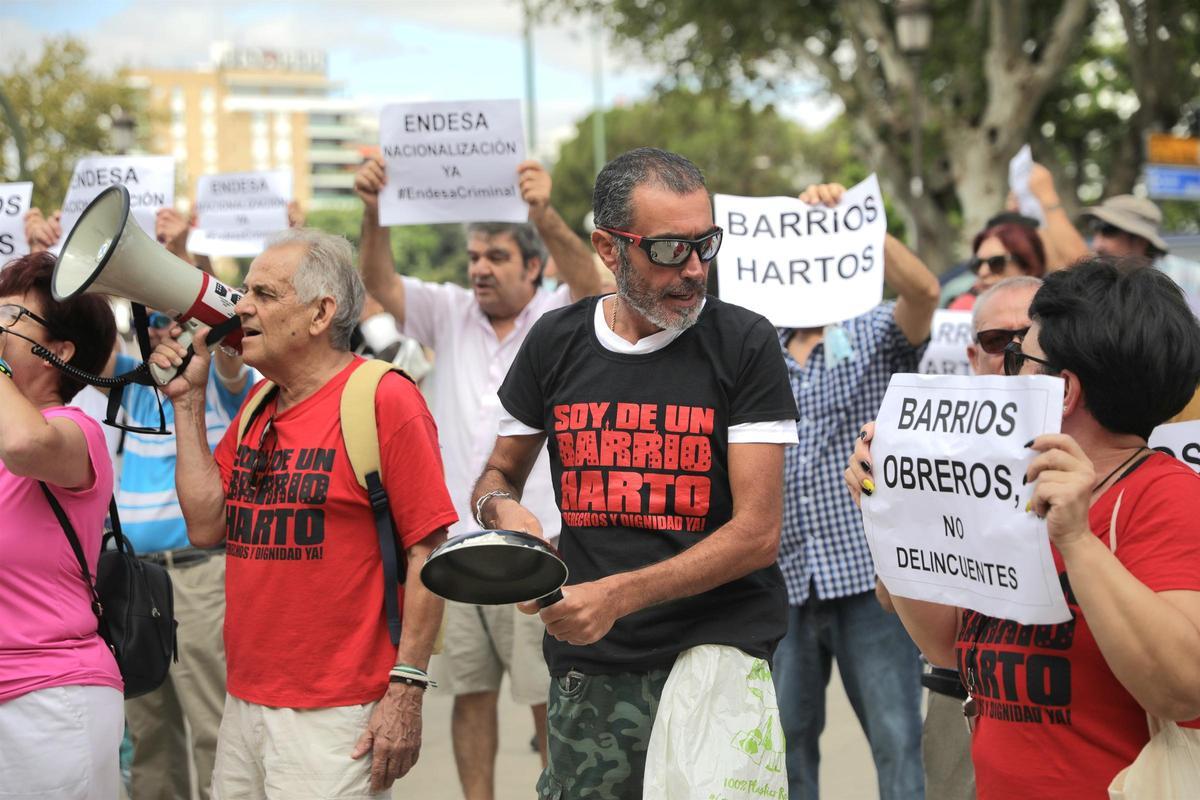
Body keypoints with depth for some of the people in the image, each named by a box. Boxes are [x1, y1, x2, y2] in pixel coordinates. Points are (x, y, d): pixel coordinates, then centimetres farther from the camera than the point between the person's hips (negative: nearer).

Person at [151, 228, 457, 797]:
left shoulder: (386, 400, -10)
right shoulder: (257, 408, 13)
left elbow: (426, 552, -12)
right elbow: (207, 526, 6)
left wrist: (406, 689, -16)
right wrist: (188, 399, 5)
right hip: (243, 704, 7)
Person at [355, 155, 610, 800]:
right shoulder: (449, 313, 8)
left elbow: (590, 284, -22)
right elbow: (380, 283, -5)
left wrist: (545, 215, -41)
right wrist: (374, 214, -26)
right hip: (459, 546, 4)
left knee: (550, 697, 1)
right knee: (470, 691, 9)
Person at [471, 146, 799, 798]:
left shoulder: (743, 344, -4)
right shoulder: (556, 342, 6)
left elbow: (758, 533, -9)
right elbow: (497, 476, 20)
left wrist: (617, 595, -18)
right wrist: (503, 508, -6)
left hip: (720, 646, -3)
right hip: (590, 669, 3)